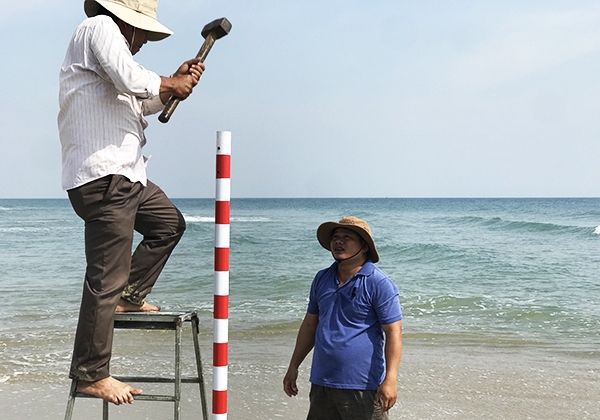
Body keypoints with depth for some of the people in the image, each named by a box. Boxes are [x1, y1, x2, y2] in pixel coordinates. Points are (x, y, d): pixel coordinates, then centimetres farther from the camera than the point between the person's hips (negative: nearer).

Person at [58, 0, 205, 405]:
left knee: (170, 223, 27)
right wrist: (170, 83, -2)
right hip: (102, 176, -11)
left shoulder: (108, 38, 25)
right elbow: (131, 80, -21)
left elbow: (139, 104, 31)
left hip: (124, 174, 11)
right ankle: (91, 375, -2)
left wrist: (175, 83, 17)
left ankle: (129, 296, 27)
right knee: (105, 278, -8)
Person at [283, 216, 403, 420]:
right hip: (321, 382, 7)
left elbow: (393, 333, -12)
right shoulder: (321, 279, 11)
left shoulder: (380, 284, -8)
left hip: (363, 386, -6)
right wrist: (293, 367, 16)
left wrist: (390, 379, -20)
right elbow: (310, 324, 19)